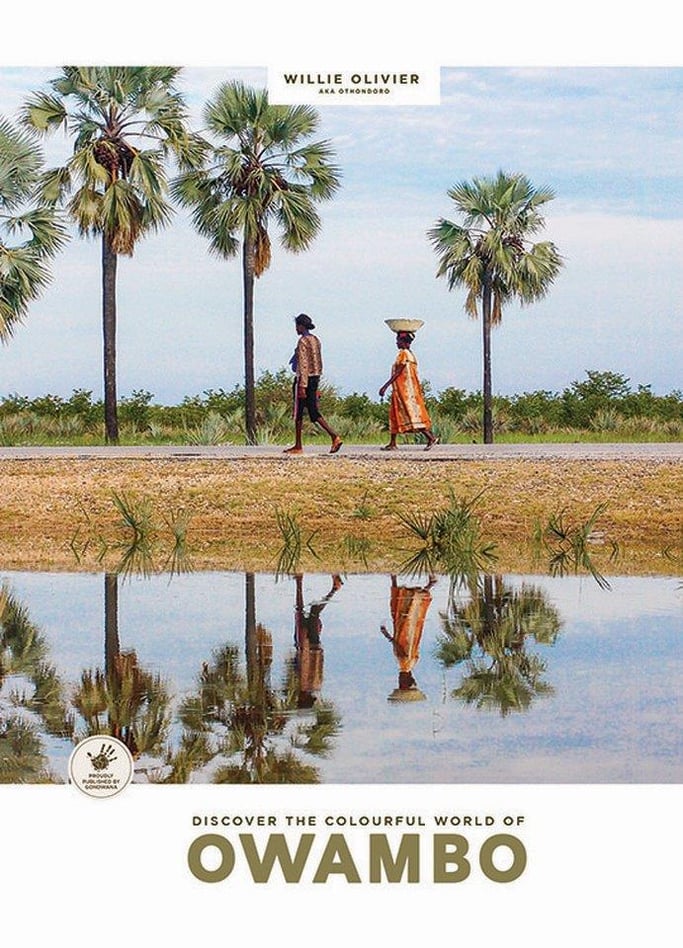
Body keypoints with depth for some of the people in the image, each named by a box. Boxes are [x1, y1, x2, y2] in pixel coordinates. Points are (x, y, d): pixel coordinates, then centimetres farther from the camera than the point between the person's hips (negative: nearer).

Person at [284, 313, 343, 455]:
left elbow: (303, 364, -19)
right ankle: (335, 437, -5)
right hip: (314, 378, 8)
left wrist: (302, 386, -21)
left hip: (303, 379, -8)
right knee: (314, 413, 8)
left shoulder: (303, 341, -13)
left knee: (298, 414, 1)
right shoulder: (315, 340, 13)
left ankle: (298, 446, 6)